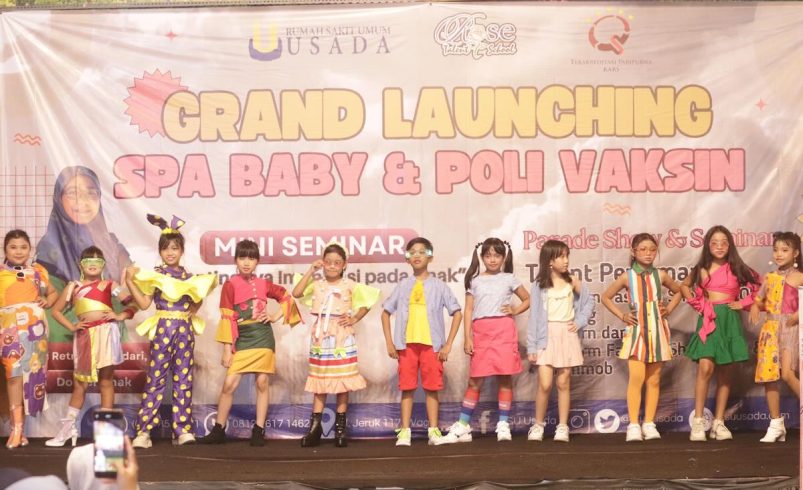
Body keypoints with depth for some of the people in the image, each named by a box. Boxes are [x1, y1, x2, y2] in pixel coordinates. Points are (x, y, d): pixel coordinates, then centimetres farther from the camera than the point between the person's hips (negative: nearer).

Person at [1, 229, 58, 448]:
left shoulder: (38, 272, 12)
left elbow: (53, 292, 25)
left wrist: (47, 301, 4)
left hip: (35, 327, 3)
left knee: (30, 373, 4)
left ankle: (19, 427, 13)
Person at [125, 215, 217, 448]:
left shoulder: (189, 277, 11)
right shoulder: (154, 275, 1)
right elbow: (144, 303, -8)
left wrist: (206, 287, 7)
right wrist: (130, 281, -15)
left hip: (185, 330, 3)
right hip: (162, 330, -3)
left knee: (183, 380, 4)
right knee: (155, 379, -4)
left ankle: (182, 429, 8)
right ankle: (143, 431, -3)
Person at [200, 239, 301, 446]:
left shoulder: (263, 284, 4)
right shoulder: (230, 285, -5)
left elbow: (287, 297, 19)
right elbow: (227, 318, -7)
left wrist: (276, 317, 5)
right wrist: (227, 348, -9)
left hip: (263, 337, 2)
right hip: (242, 339, -2)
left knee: (261, 382, 3)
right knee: (229, 384, -7)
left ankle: (259, 431, 10)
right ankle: (218, 431, 5)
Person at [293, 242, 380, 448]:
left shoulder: (350, 286, 2)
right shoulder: (316, 284, 5)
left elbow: (366, 304, 8)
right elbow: (296, 293, -9)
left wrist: (354, 318, -8)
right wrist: (311, 270, -5)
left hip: (342, 339, -1)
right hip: (321, 339, 1)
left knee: (343, 383, 2)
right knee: (320, 381, 5)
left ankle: (340, 428, 9)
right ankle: (315, 426, 7)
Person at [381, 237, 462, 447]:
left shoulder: (439, 286, 3)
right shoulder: (403, 286, 9)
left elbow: (457, 313, 3)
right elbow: (386, 312, 14)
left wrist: (447, 345, -3)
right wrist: (389, 343, 5)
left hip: (431, 344, -1)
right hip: (407, 344, 1)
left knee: (432, 388, 2)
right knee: (407, 388, 2)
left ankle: (433, 431, 7)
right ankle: (404, 432, 5)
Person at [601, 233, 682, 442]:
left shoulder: (660, 275, 6)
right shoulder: (627, 277, 1)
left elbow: (678, 291, 23)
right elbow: (606, 297, 11)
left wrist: (668, 310, 9)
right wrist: (621, 315, 2)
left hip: (657, 331, 3)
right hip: (636, 331, -2)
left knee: (654, 380, 4)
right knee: (636, 378, -12)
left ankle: (649, 424, 10)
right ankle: (633, 425, -10)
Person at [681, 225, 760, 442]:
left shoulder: (737, 269, 3)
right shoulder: (702, 269, 4)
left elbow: (758, 286, 10)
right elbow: (684, 285, 21)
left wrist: (744, 302, 1)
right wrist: (695, 304, 8)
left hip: (729, 321, 1)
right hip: (708, 320, -1)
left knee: (724, 373, 4)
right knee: (705, 368, -16)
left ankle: (719, 422, 9)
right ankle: (698, 422, -13)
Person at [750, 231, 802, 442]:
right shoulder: (769, 278, 13)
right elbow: (759, 300, 20)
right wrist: (754, 308, 0)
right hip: (770, 328, 5)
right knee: (769, 375, 3)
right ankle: (776, 425, 11)